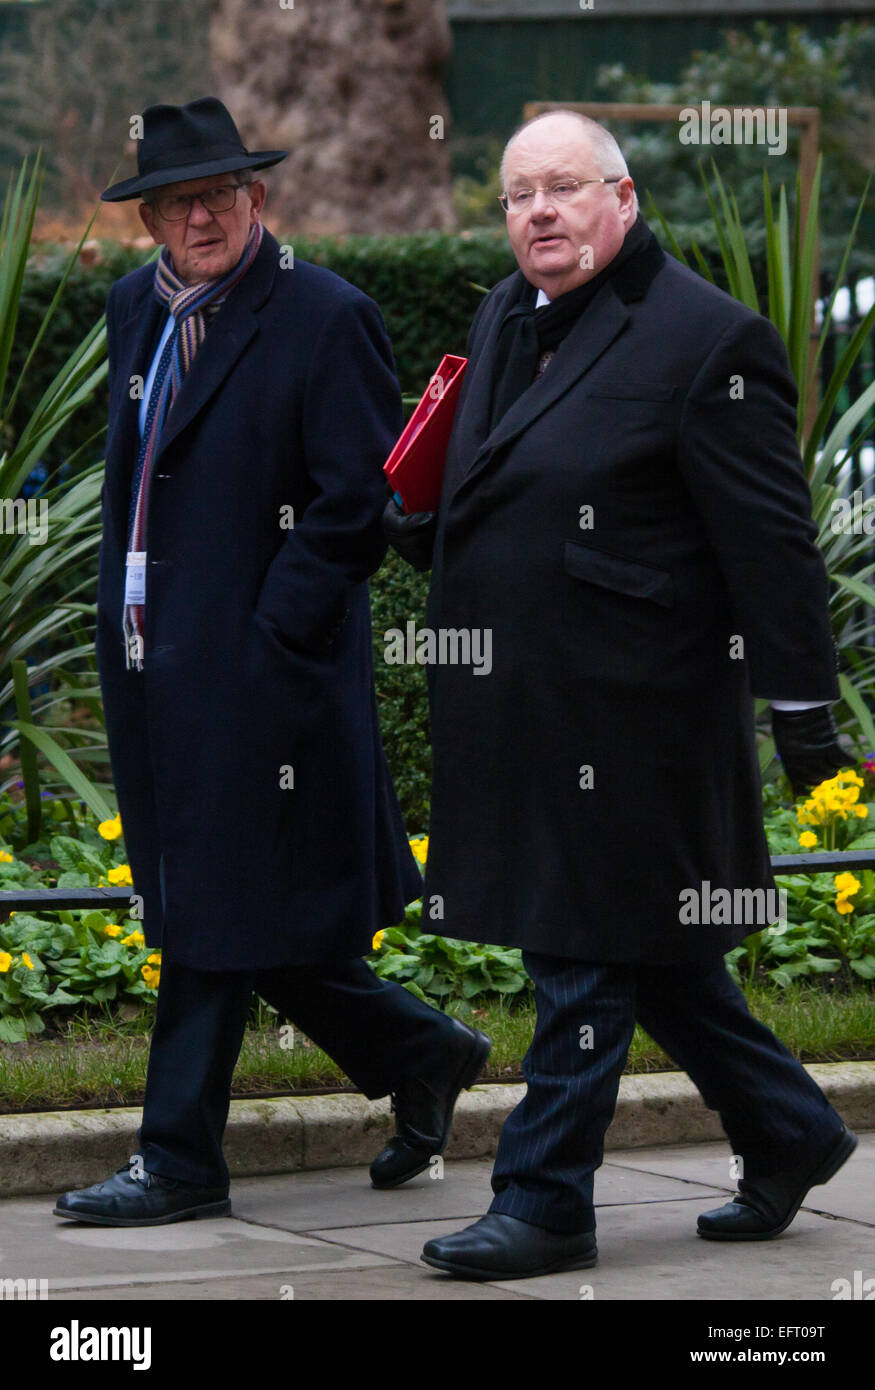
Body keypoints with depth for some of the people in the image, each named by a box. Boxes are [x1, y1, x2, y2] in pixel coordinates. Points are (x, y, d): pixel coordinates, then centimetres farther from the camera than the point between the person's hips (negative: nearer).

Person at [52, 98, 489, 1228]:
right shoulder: (135, 309, 13)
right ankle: (422, 1057, 28)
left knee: (220, 916, -3)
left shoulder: (325, 319, -10)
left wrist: (264, 638, -16)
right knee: (198, 913, 12)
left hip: (256, 668, -8)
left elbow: (357, 503, -13)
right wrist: (124, 620, 14)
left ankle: (180, 1158, 5)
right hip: (151, 662, 8)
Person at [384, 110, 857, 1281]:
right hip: (525, 703, 8)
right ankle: (788, 1133, 31)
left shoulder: (708, 340, -13)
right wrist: (415, 519, 5)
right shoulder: (504, 321, 12)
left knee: (591, 945, -2)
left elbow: (771, 542, -14)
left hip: (626, 712, -8)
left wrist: (802, 704, -15)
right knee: (648, 951, 16)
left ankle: (546, 1204, 6)